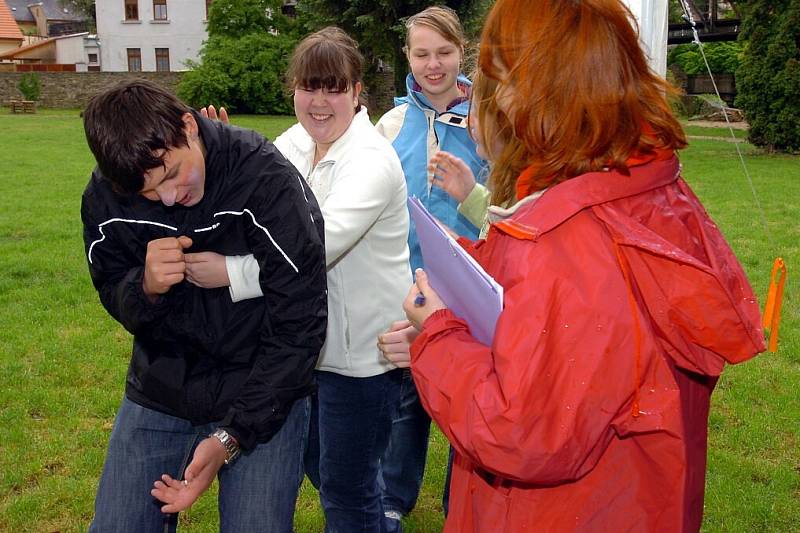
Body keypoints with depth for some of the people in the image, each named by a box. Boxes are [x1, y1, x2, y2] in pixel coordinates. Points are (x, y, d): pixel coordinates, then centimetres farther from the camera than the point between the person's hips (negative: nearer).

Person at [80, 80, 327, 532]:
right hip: (159, 392, 4)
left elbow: (299, 327, -18)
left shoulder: (268, 180, -21)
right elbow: (116, 301, 4)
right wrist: (146, 287, -20)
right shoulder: (105, 197, -8)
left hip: (263, 395, -3)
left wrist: (231, 435, -20)